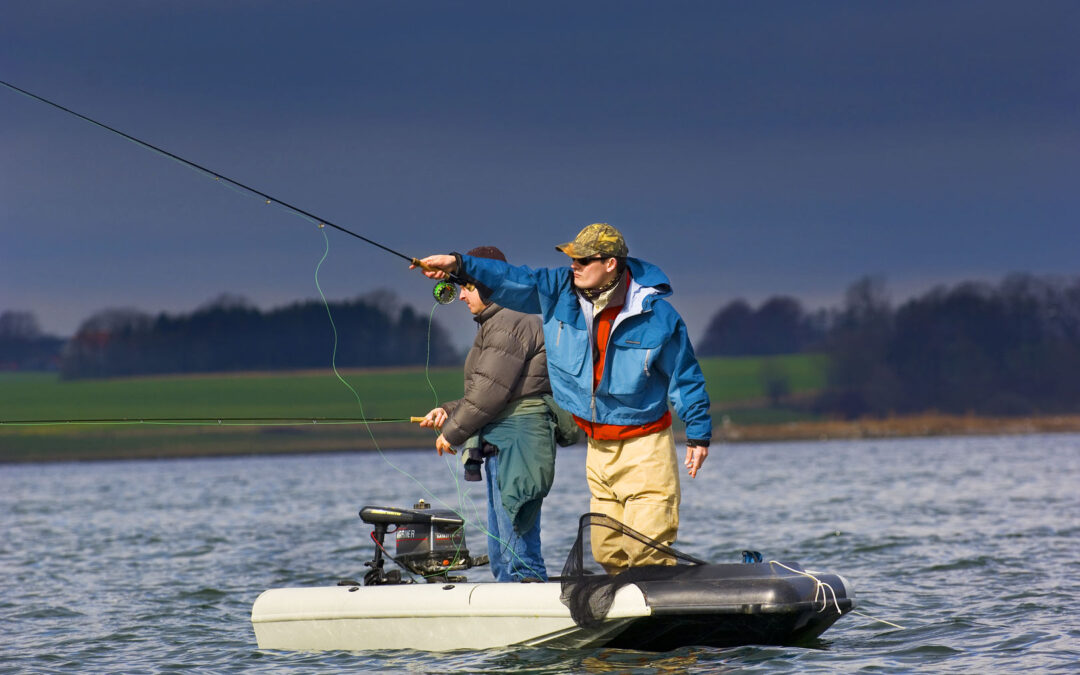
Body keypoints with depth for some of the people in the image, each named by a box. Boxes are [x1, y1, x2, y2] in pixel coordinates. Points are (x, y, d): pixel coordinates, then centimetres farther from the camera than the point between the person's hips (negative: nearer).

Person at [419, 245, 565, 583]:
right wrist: (449, 411, 14)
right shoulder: (495, 324, 22)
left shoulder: (510, 323, -12)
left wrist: (452, 432, -8)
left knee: (519, 553, -13)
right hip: (500, 447, 11)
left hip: (518, 443, -11)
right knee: (500, 555, 12)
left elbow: (492, 391, -17)